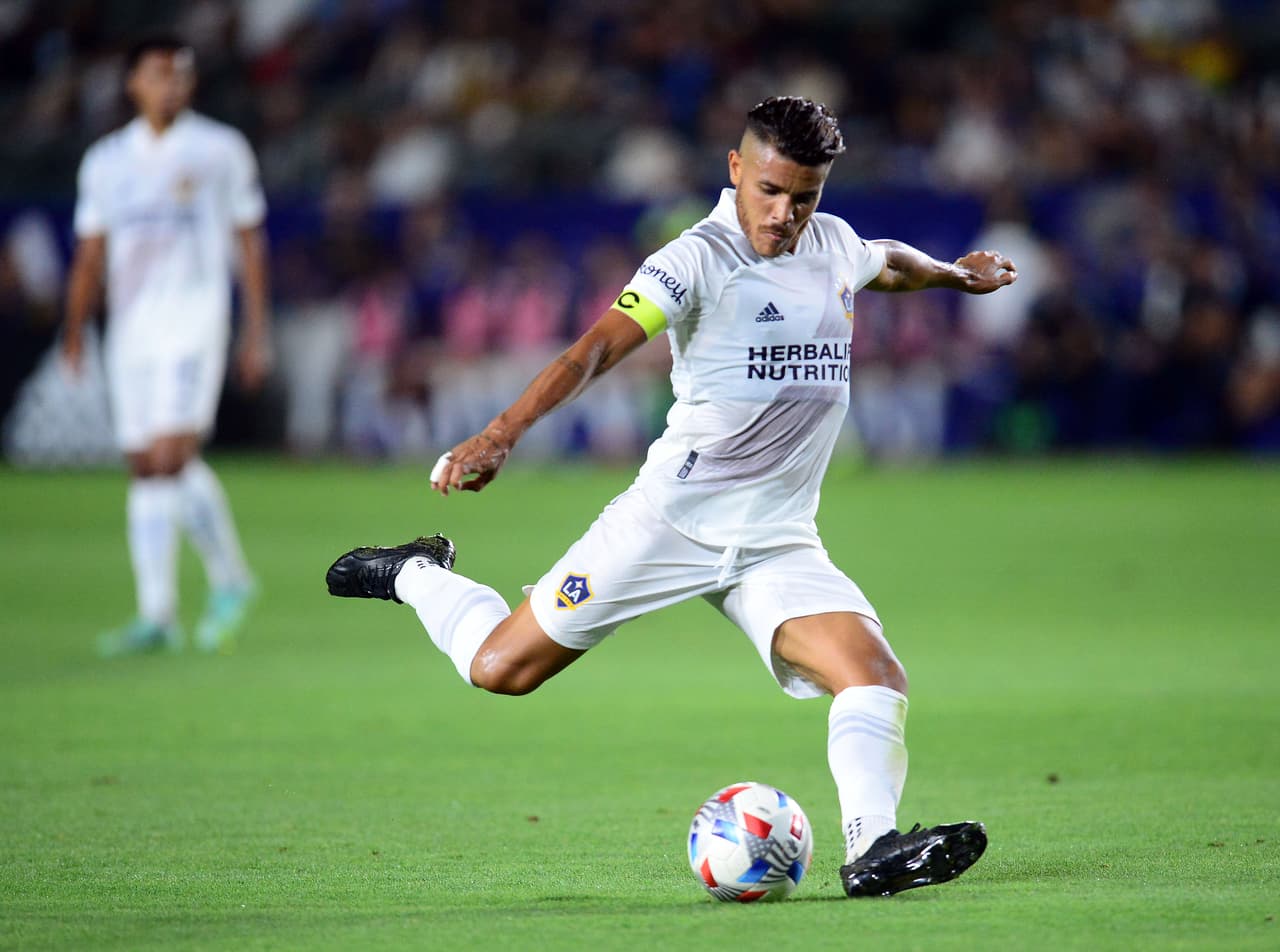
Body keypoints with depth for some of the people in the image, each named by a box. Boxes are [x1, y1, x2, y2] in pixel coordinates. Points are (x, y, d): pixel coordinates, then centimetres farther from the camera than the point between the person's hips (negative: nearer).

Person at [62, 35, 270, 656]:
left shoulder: (221, 150, 3)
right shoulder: (105, 160, 11)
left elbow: (249, 242, 6)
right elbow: (91, 251, 15)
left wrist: (256, 332, 2)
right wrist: (75, 328, 4)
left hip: (194, 322, -4)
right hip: (129, 327, 4)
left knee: (173, 457, -17)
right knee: (144, 469, 3)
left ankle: (229, 580, 2)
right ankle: (157, 616, 5)